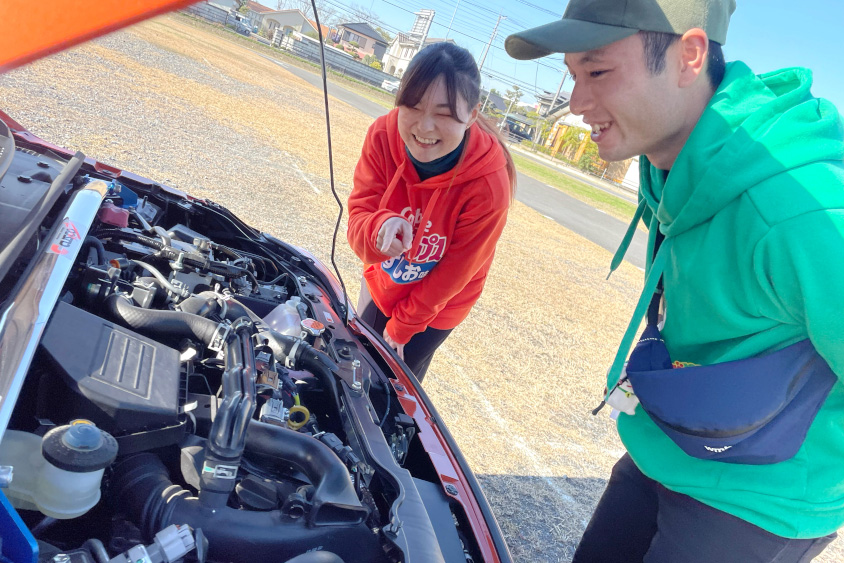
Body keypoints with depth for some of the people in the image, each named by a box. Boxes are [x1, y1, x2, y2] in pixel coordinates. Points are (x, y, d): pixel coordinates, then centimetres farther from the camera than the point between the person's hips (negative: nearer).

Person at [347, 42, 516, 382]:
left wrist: (401, 326, -13)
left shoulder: (488, 187, -35)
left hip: (435, 308, -3)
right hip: (380, 283, 4)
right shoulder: (383, 136, -25)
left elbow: (453, 274, -24)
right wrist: (379, 229, -51)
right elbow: (359, 216, -25)